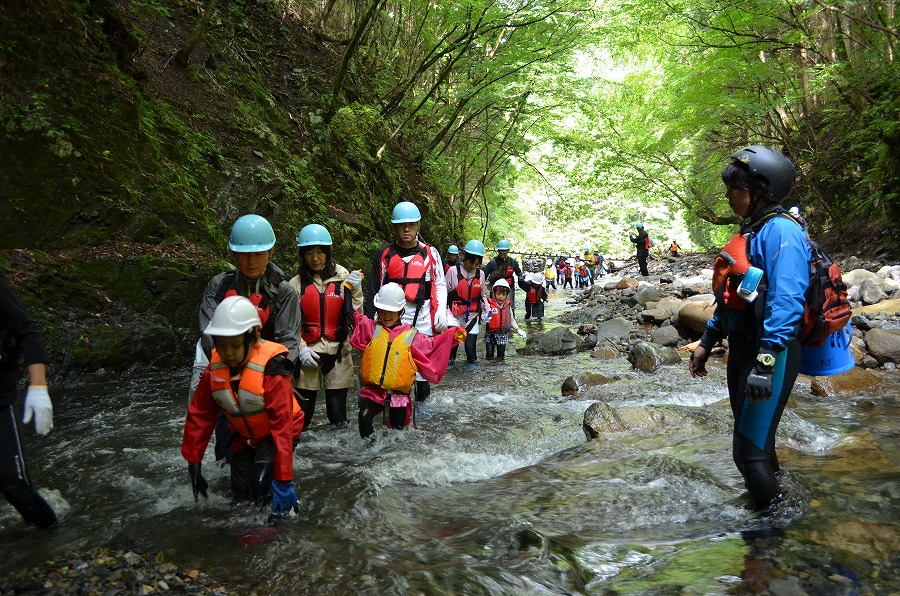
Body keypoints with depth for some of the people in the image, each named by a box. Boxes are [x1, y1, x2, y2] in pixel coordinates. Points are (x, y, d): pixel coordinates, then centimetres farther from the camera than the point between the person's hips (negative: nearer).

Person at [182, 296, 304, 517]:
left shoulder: (270, 367, -31)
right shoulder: (215, 367, -14)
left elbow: (282, 424, -32)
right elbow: (199, 415, -4)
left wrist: (284, 480, -34)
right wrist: (193, 463, -1)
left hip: (275, 435, -5)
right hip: (244, 438, 5)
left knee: (261, 487, -24)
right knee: (240, 499, 6)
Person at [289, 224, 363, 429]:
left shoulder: (343, 278, 3)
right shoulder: (296, 283, 3)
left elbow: (355, 318, 0)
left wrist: (356, 290, -10)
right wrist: (301, 349, -9)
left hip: (337, 353, 0)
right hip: (308, 353, 0)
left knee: (338, 413, 3)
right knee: (302, 411, 3)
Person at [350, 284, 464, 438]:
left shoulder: (410, 336, 4)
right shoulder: (370, 328, 7)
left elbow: (431, 345, 4)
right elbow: (351, 315, 5)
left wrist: (453, 335, -8)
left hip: (399, 392, 1)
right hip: (373, 389, 0)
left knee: (398, 427, 5)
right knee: (365, 416, -23)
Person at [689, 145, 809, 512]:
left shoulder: (781, 231, -17)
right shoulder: (749, 233, 14)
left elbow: (786, 301, -27)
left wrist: (766, 360, -32)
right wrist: (707, 342, 19)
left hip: (769, 352, -9)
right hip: (741, 347, 10)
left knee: (750, 450, -4)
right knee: (752, 437, 21)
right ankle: (764, 500, 39)